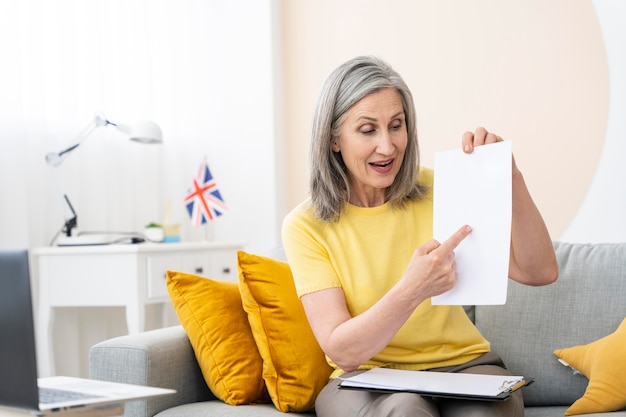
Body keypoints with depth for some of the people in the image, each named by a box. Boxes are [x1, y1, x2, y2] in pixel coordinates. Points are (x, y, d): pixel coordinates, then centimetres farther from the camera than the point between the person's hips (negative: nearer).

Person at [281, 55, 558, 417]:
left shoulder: (436, 190, -2)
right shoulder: (306, 225, -7)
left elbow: (540, 273, -8)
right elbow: (342, 352, -16)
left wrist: (511, 180, -22)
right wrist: (411, 290, -32)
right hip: (366, 378, -1)